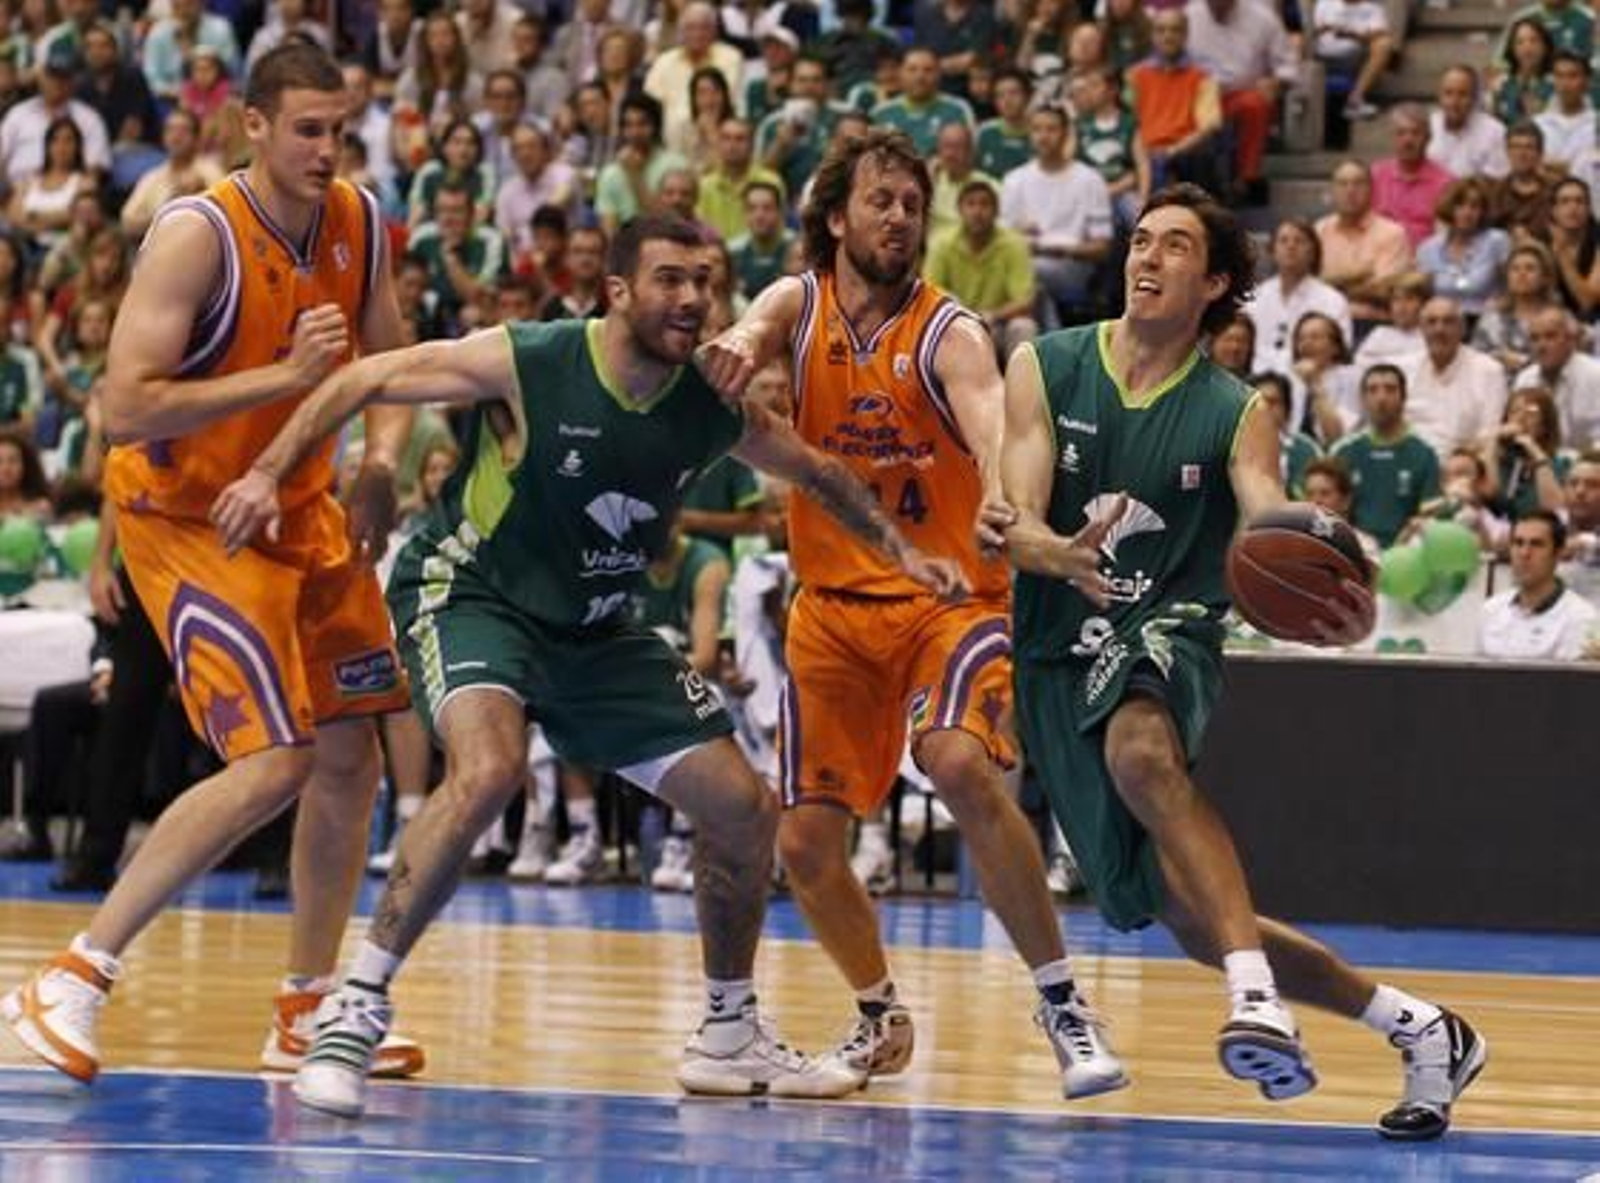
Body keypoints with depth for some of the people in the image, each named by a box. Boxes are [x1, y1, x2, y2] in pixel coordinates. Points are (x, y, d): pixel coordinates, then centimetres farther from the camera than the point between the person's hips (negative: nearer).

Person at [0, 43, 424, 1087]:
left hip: (299, 505, 8)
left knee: (351, 755, 9)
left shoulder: (360, 225, -3)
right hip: (185, 516, -8)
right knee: (274, 766, -18)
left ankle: (309, 1013, 22)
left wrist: (383, 460, -10)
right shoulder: (198, 237, -24)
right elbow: (127, 406, -29)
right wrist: (285, 376, -33)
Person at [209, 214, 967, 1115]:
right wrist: (270, 473, -25)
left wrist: (899, 550, 10)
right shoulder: (526, 364, -21)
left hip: (598, 628, 6)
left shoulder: (714, 408, -7)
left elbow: (817, 472, 14)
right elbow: (367, 380, -15)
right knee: (490, 770, -36)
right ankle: (357, 1009, -27)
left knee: (746, 808, 3)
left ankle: (730, 1035, 24)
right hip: (471, 595, -6)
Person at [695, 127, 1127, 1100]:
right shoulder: (801, 307, -1)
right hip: (834, 606, 4)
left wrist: (1003, 501, -55)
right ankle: (881, 1016, 30)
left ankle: (1063, 1003, -21)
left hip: (950, 597, -4)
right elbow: (756, 333, -24)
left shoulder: (948, 334, -11)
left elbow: (987, 417, -31)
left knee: (961, 765, -31)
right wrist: (735, 352, -50)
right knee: (806, 846, 2)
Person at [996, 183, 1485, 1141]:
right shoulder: (1046, 370, 1)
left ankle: (1258, 1001, -48)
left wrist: (1330, 605, -40)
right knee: (1191, 918, 0)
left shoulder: (1236, 415, -1)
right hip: (1059, 657, 3)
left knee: (1139, 747, -40)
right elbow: (1016, 521, -11)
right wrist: (1056, 552, -35)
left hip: (1165, 635, -3)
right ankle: (1420, 1032, 16)